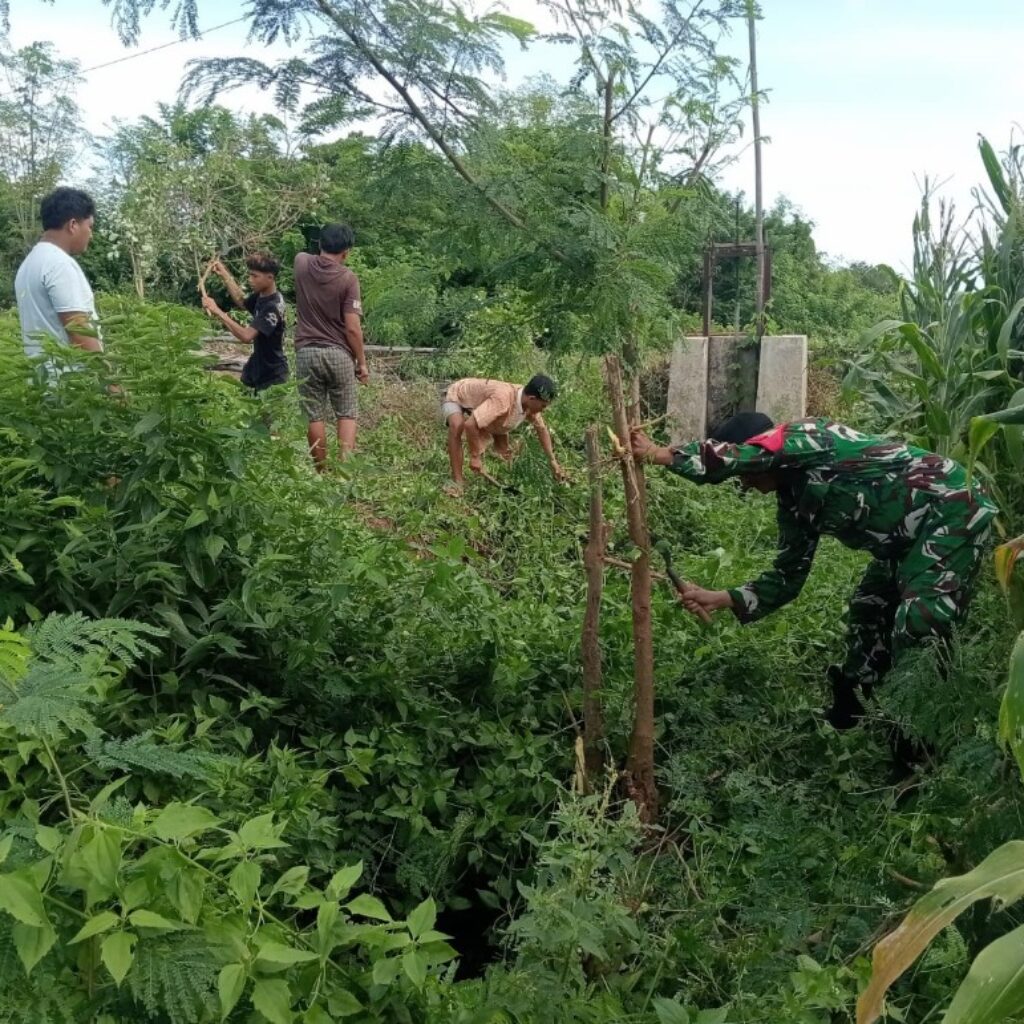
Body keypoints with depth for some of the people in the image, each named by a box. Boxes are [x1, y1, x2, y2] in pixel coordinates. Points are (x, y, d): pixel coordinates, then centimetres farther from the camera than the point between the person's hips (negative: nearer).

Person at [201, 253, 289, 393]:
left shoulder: (273, 307, -26)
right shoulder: (261, 296, 0)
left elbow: (246, 336, -35)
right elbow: (242, 301, 24)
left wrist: (217, 312, -34)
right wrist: (224, 275, 15)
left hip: (272, 375, -9)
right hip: (258, 366, 9)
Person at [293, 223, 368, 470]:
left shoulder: (302, 264, 2)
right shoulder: (348, 278, -8)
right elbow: (352, 328, -11)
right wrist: (362, 362, -1)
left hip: (307, 353, 3)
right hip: (339, 354, -2)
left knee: (315, 417, 5)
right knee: (347, 415, 6)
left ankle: (322, 473, 10)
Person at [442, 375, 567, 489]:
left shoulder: (529, 404, -18)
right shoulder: (503, 400, -45)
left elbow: (542, 429, 1)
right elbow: (470, 425, -48)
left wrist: (552, 461, 1)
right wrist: (475, 456, -37)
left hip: (478, 401, 8)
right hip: (456, 398, -8)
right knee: (457, 426, -37)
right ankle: (457, 483, -34)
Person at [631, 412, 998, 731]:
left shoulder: (806, 436, -16)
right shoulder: (796, 500, 7)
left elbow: (732, 457, -34)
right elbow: (788, 576, 9)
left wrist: (662, 455, -27)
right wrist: (720, 599, 2)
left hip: (951, 510, -10)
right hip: (909, 534, 10)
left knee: (918, 627, -15)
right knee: (869, 611, 17)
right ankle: (850, 714, 32)